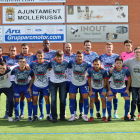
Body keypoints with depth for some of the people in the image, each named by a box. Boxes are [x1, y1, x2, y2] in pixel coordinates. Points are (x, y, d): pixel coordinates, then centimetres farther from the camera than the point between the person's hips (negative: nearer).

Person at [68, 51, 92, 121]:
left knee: (85, 99, -6)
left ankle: (85, 115, 6)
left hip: (83, 84, -1)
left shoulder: (86, 64, -18)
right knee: (71, 99, -2)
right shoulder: (72, 62, -13)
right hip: (73, 84, 2)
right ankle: (72, 115, 8)